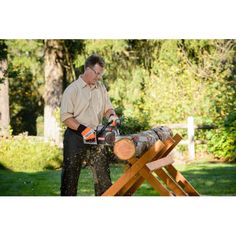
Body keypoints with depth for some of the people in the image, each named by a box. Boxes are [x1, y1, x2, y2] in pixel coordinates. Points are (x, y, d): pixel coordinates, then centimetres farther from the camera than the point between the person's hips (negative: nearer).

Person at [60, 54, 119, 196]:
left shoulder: (101, 88, 9)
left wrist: (112, 115, -6)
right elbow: (66, 117, -13)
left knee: (103, 175, 4)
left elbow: (107, 108, 17)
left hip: (95, 138, 5)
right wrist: (83, 129, -23)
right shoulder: (72, 90, -9)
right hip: (75, 138, -5)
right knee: (70, 175, 2)